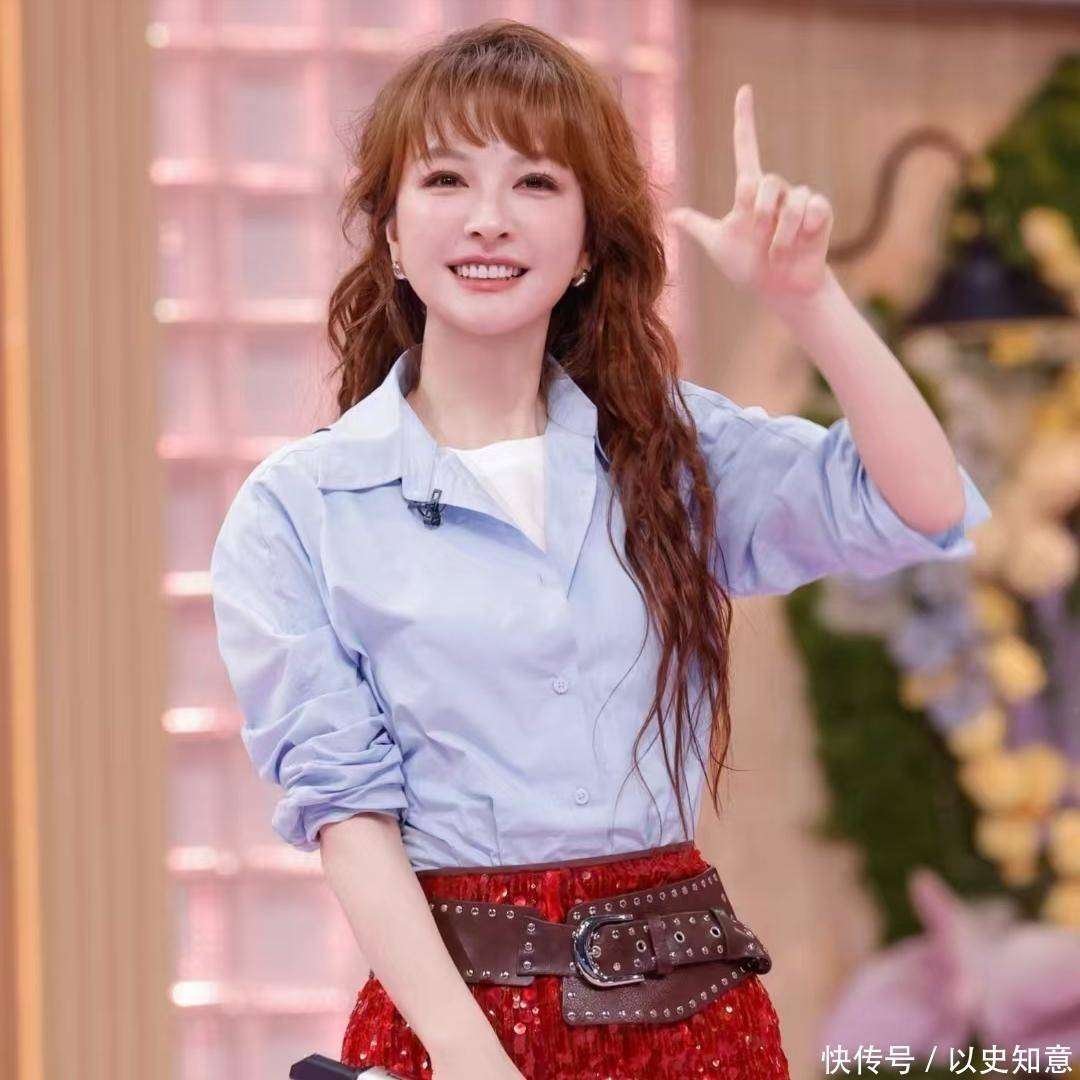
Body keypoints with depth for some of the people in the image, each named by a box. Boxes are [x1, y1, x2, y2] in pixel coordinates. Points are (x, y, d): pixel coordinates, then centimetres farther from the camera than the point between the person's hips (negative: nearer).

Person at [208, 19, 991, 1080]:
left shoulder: (673, 449, 6)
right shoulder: (295, 512, -2)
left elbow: (924, 511, -5)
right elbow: (344, 801, -8)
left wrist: (804, 294, -15)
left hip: (693, 994, 2)